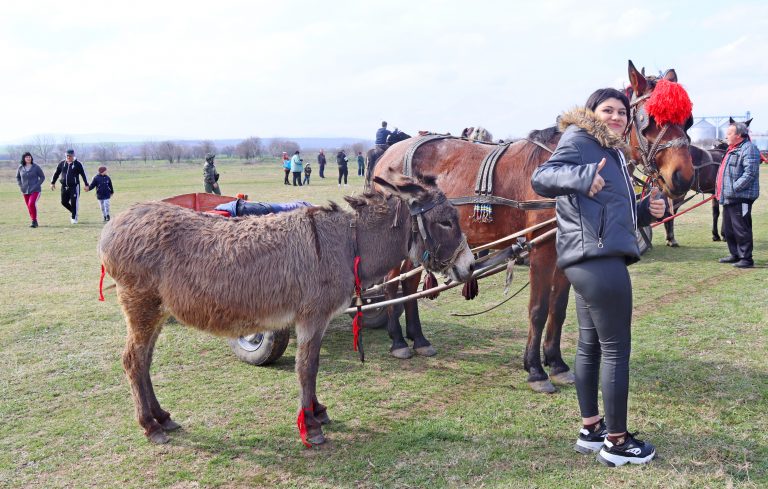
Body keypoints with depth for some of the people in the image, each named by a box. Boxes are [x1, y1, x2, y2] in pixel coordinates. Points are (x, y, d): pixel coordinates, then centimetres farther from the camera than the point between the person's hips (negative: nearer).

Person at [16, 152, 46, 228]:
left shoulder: (36, 167, -6)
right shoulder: (20, 167, 3)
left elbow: (42, 177, 1)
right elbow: (18, 177, 18)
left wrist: (37, 185, -10)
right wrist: (21, 186, 5)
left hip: (35, 190, -4)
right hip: (25, 191, 4)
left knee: (32, 204, -23)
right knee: (29, 207, 8)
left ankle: (34, 221, -14)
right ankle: (34, 222, 22)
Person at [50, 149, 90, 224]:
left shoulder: (77, 163, -4)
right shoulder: (62, 163, 6)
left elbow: (83, 174, -2)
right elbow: (56, 173, 16)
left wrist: (86, 185, -4)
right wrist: (53, 183, 18)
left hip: (74, 186, -4)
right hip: (64, 187, 4)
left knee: (74, 202, -7)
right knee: (64, 202, 4)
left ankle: (74, 218, 5)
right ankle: (74, 212, 27)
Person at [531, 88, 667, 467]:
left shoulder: (612, 153, 22)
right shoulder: (578, 141, -6)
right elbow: (541, 179, -20)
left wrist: (648, 209, 7)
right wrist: (582, 177, -37)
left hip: (595, 260, 10)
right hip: (598, 259, -10)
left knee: (590, 345, 15)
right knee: (616, 348, -3)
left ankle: (591, 429, 26)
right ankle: (617, 442, 7)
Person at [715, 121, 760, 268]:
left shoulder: (748, 149, -14)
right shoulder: (732, 150, 19)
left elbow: (749, 174, -23)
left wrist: (733, 188, -25)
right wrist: (720, 191, 16)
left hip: (740, 198, -10)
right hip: (728, 198, 11)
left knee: (741, 229, -6)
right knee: (727, 229, 17)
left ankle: (746, 258, 1)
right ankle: (735, 255, 28)